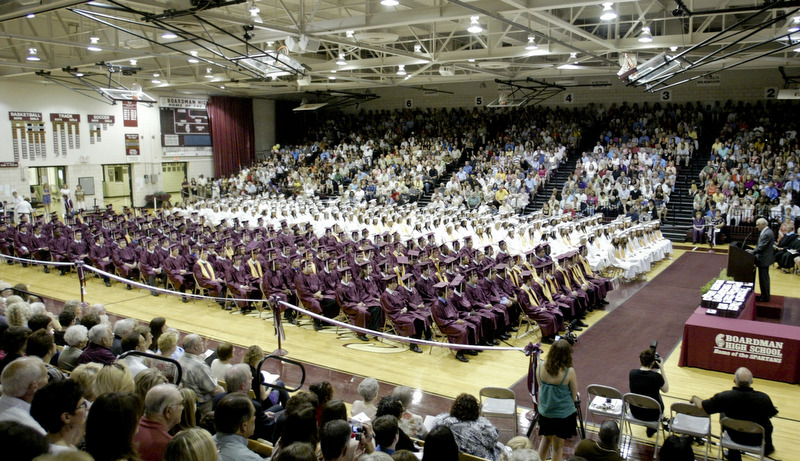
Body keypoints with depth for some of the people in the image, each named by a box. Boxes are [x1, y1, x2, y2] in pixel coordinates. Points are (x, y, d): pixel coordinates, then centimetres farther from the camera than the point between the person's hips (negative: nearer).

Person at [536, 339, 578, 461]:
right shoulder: (569, 372, -23)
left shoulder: (541, 368, -12)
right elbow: (574, 395, -10)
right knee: (558, 446, 14)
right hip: (564, 414, -3)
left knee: (546, 439, 26)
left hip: (544, 413, 3)